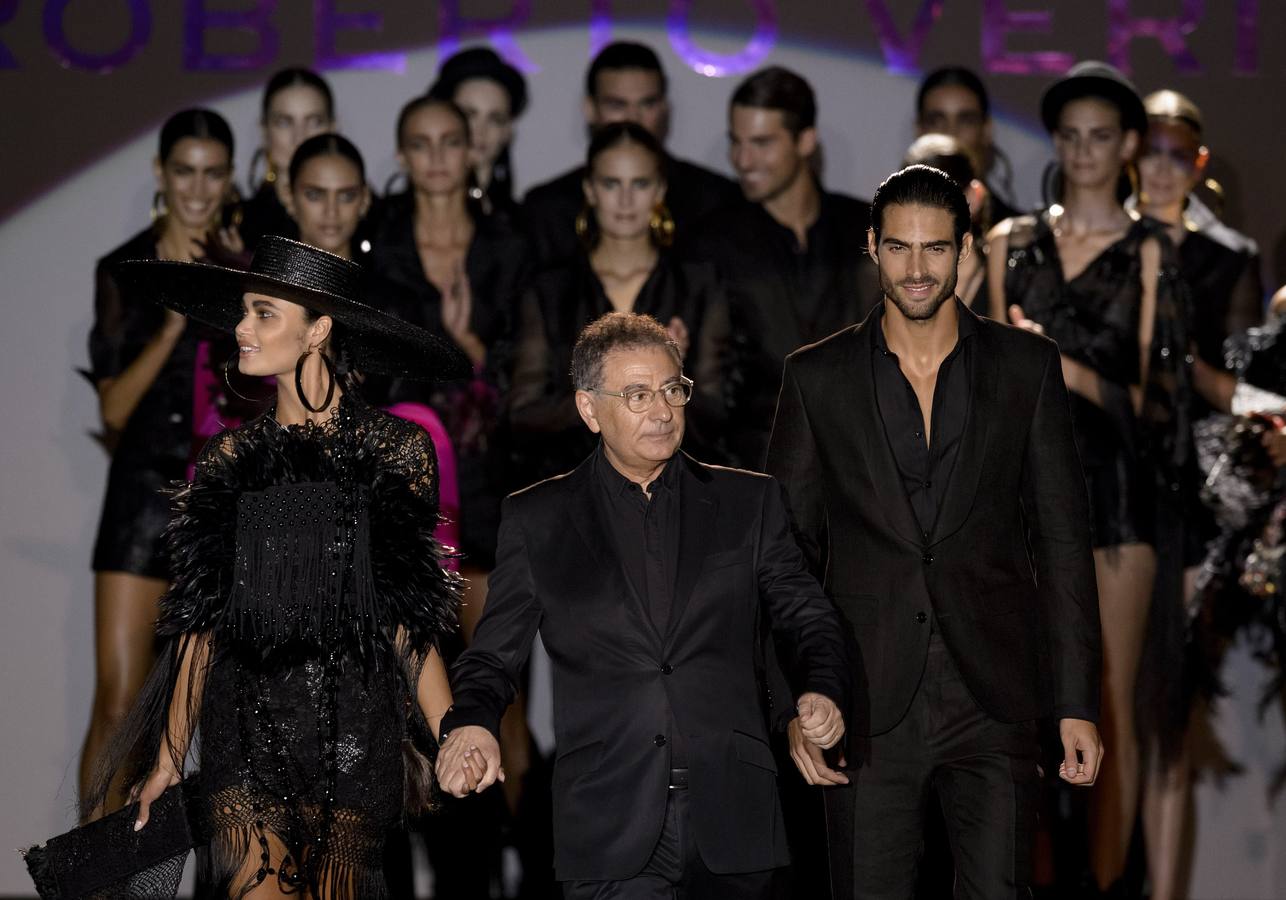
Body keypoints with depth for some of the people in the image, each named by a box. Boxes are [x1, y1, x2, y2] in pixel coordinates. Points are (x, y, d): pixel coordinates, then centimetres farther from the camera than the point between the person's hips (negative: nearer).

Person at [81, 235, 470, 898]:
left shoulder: (393, 456, 2)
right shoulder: (231, 463, 8)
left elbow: (409, 618, 1)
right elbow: (201, 620, 10)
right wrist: (168, 756, 6)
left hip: (353, 736, -1)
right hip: (244, 732, 1)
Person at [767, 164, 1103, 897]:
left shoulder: (1028, 367, 5)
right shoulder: (817, 377, 5)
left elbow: (1063, 541, 6)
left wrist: (1078, 704, 1)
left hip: (993, 700, 0)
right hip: (868, 706, 0)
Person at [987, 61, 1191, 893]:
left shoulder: (1149, 251, 3)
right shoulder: (1012, 242, 12)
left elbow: (1156, 394, -2)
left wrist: (1073, 372, -16)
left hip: (1116, 487, -2)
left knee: (1110, 706, -3)